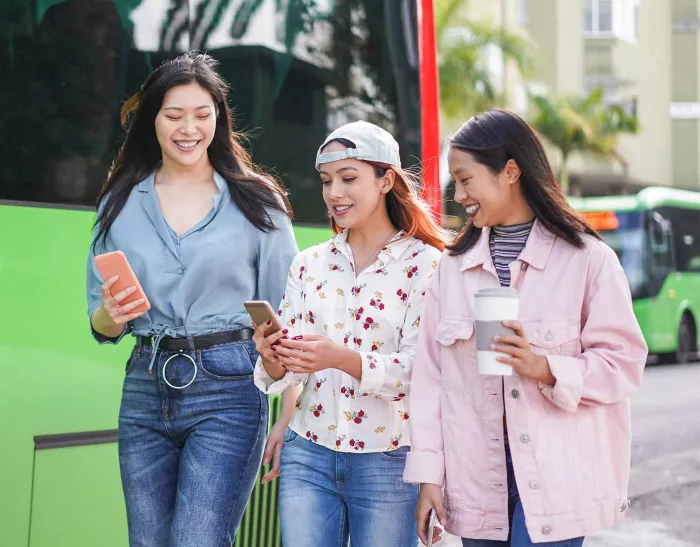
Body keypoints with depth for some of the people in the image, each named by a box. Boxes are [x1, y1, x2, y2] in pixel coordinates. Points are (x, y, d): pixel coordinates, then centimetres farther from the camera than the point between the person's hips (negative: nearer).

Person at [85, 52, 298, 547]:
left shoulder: (257, 201, 3)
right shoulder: (121, 204, 10)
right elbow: (102, 327, 11)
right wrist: (111, 314, -12)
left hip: (228, 393, -3)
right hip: (145, 392, 4)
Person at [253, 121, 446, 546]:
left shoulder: (424, 264, -5)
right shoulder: (310, 264, 8)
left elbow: (417, 370, -13)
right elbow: (286, 372, 5)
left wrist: (342, 359, -29)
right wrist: (272, 359, -18)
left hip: (388, 462, -3)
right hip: (308, 454, 3)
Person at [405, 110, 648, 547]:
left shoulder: (586, 259, -3)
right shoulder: (454, 266, 7)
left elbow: (623, 363, -4)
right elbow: (431, 375, 5)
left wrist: (545, 368, -20)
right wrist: (428, 474, 0)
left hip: (554, 481, -3)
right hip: (477, 484, 4)